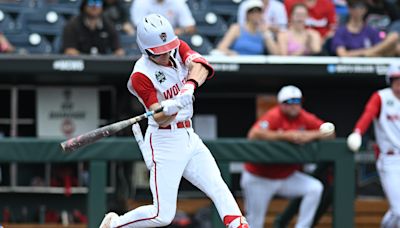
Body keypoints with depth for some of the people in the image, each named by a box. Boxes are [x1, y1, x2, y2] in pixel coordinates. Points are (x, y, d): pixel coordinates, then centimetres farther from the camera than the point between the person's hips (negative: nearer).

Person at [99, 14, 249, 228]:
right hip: (165, 142, -6)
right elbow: (160, 119, -23)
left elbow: (200, 66, -19)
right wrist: (169, 109, -45)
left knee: (218, 188, -5)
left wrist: (189, 86, -38)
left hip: (189, 137, 7)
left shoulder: (177, 48, 0)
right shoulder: (141, 75, -18)